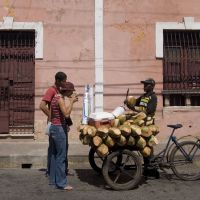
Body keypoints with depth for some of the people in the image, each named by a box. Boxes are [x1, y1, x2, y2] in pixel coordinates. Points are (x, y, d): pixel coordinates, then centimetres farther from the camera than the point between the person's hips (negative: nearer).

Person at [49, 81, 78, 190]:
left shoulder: (56, 97, 12)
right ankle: (61, 183, 1)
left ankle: (53, 180, 24)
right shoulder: (60, 99, -17)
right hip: (59, 129, -10)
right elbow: (66, 114, -28)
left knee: (55, 155, 15)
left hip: (54, 127, 10)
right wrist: (72, 101, -20)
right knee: (61, 156, -5)